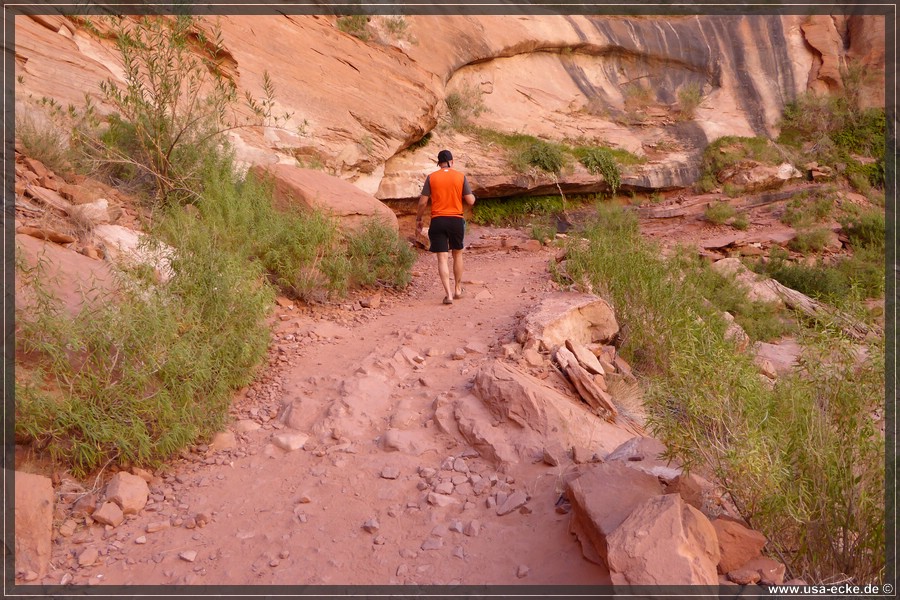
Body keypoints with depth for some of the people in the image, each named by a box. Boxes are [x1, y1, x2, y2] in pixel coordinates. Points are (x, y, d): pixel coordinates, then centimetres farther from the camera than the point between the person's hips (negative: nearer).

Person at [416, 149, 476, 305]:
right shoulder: (461, 177, -1)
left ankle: (448, 294, -8)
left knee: (442, 258, 0)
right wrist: (472, 195, 21)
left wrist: (418, 219, 10)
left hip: (437, 221, -1)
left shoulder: (431, 178, -1)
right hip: (456, 220, 1)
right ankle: (458, 289, 28)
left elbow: (423, 202, -3)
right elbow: (471, 201, -1)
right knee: (457, 254, 19)